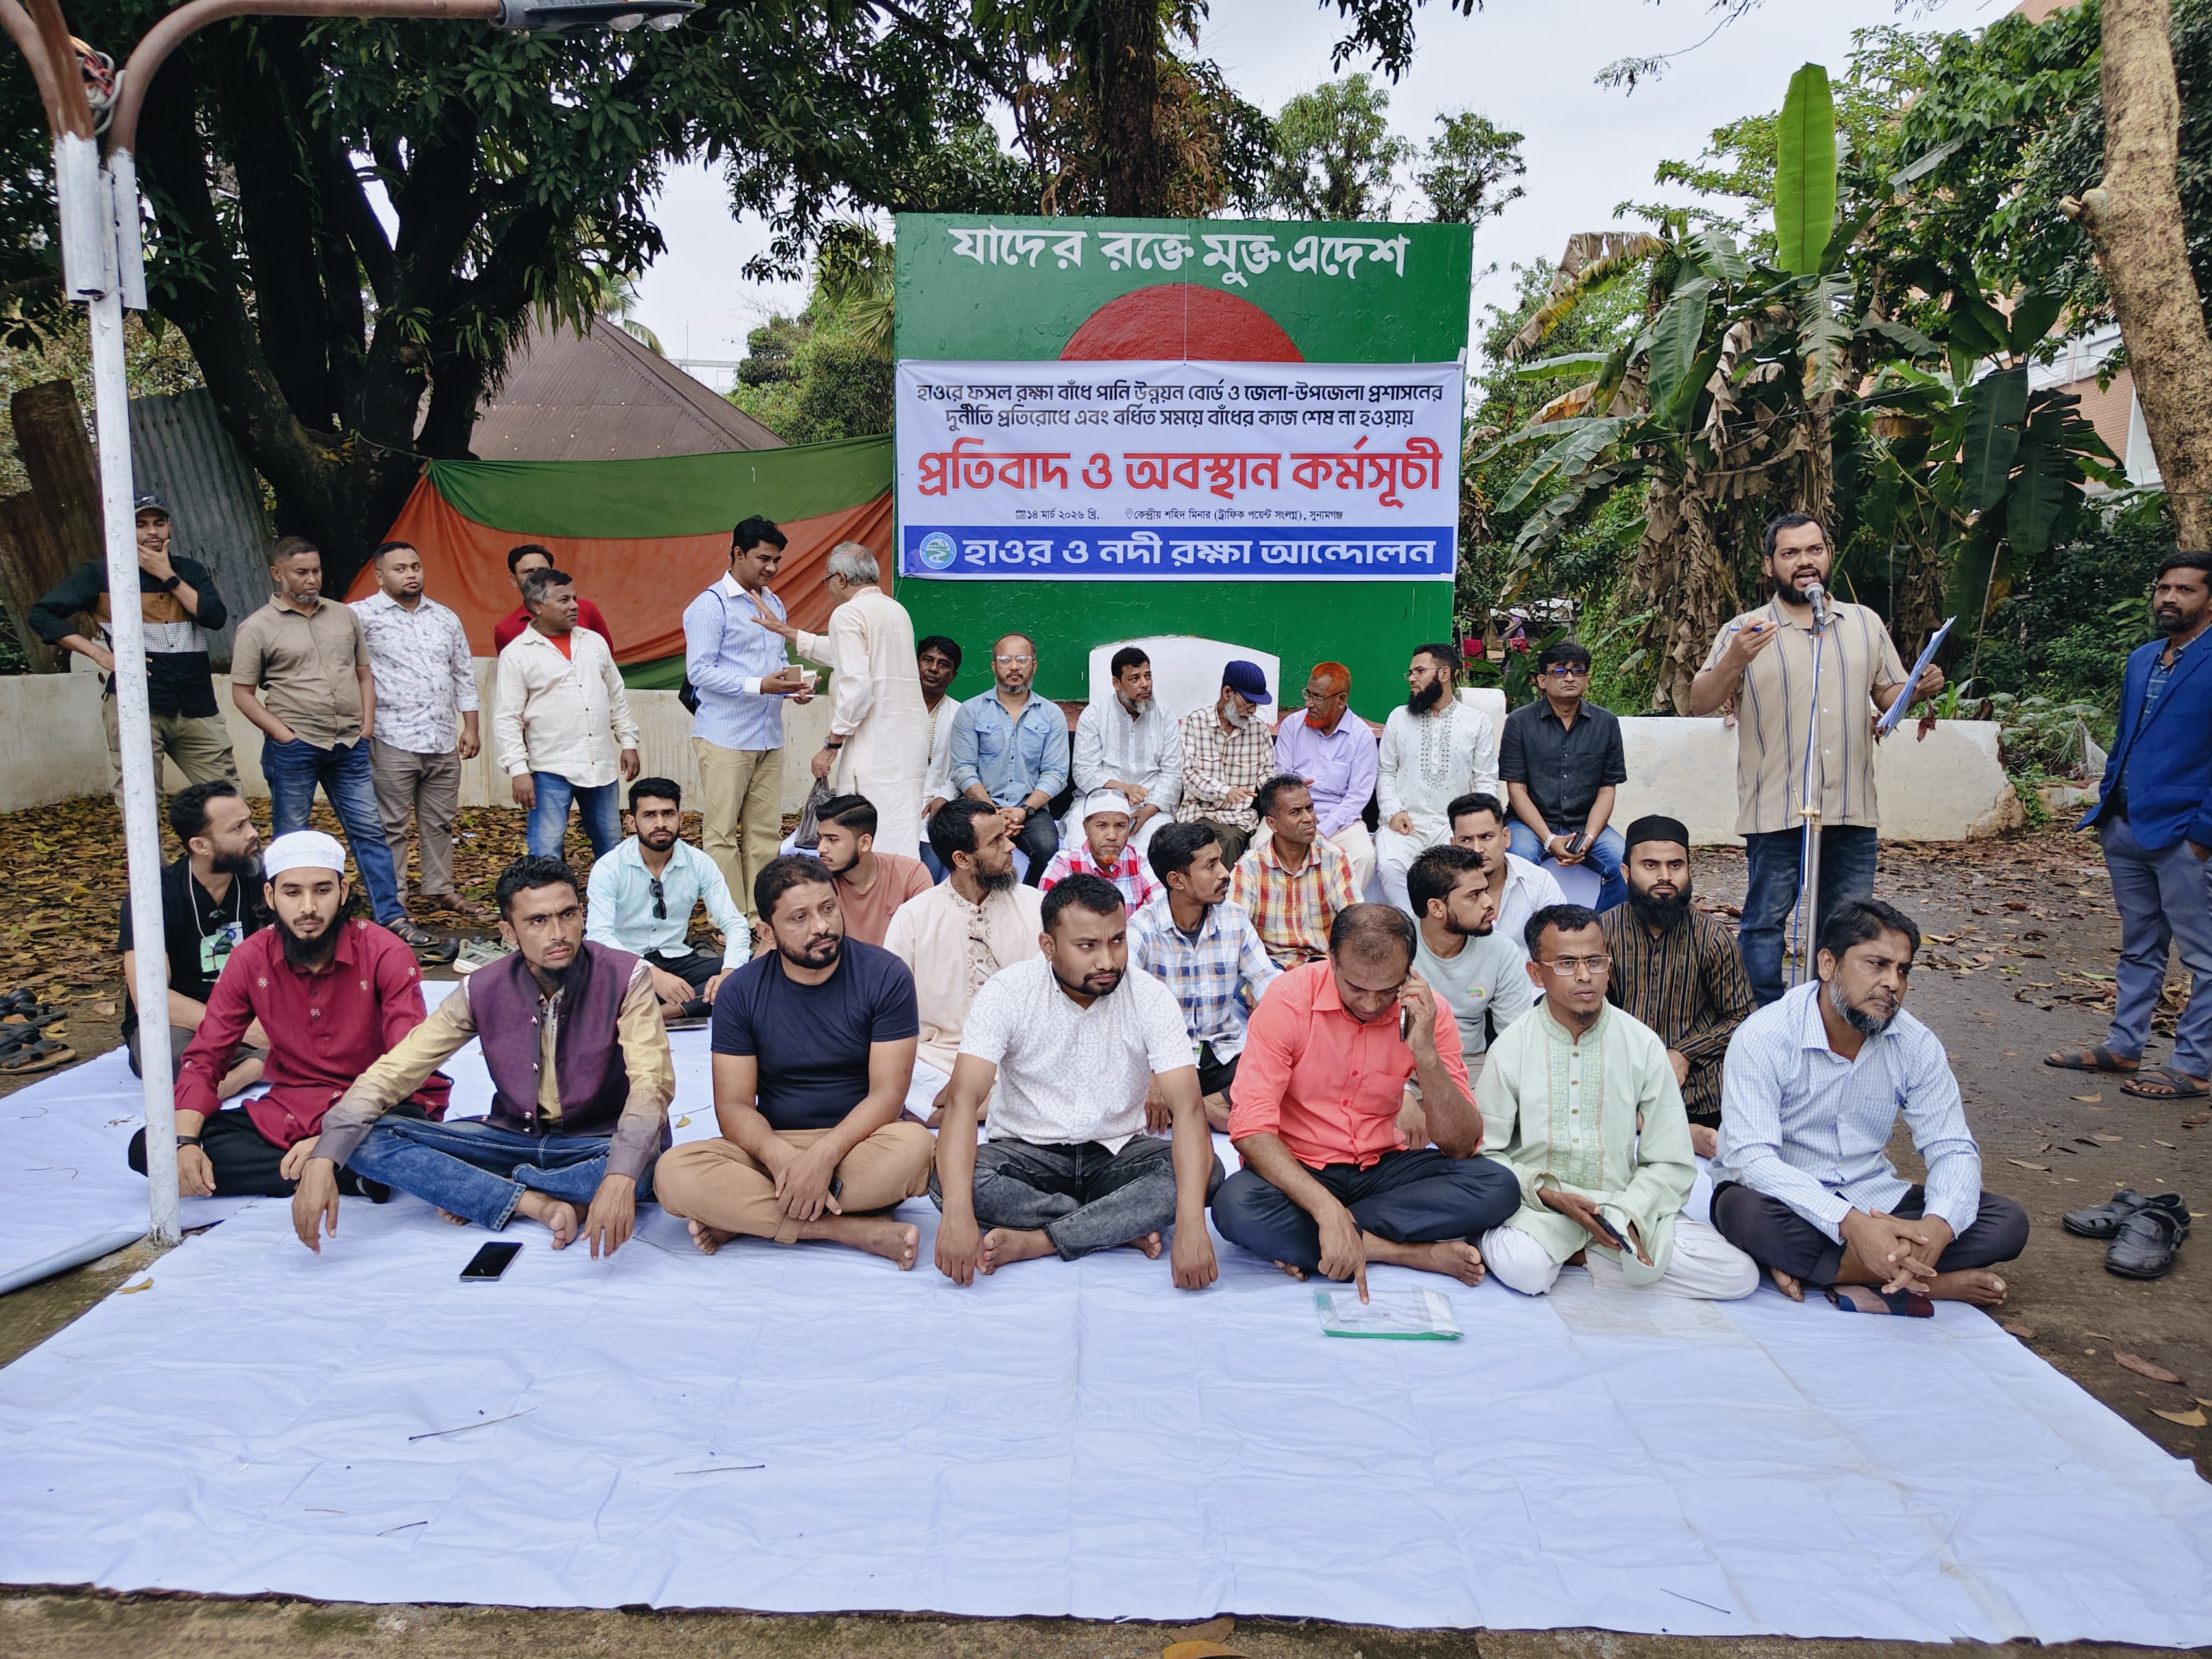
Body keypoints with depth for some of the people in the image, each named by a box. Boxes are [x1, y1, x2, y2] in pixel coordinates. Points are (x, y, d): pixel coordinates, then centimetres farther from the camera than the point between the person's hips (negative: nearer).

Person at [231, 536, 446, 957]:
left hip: (349, 746, 4)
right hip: (293, 749, -4)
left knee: (370, 831, 3)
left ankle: (394, 921, 4)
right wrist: (285, 736, -10)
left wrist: (367, 727, 5)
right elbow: (243, 693, -4)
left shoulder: (344, 616, 10)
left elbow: (364, 674, 15)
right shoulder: (257, 628, -2)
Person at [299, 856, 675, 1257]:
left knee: (646, 1165, -39)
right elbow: (393, 1071, -11)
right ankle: (538, 1203, -23)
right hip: (513, 1136, 3)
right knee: (366, 1139, -16)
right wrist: (323, 1159, -26)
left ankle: (481, 1192, -15)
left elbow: (651, 1081, -31)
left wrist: (620, 1176, -48)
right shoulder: (482, 991, -10)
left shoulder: (625, 978, -19)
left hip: (597, 1144, -3)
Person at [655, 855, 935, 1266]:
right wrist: (781, 1157, -26)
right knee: (674, 1172, -26)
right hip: (773, 1145, 2)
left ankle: (744, 1218, -21)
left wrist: (823, 1155, -27)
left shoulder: (885, 976, -7)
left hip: (859, 1139, -1)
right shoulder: (741, 991, -1)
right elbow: (734, 1104, -5)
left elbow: (888, 1092, -12)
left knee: (914, 1146, -36)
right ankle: (859, 1231, -25)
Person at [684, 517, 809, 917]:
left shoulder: (774, 605, 17)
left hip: (769, 738, 7)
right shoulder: (711, 605, -6)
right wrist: (759, 685, -21)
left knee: (766, 832, 6)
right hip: (725, 737, -7)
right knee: (721, 833, -2)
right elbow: (699, 671, -12)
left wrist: (790, 681, 3)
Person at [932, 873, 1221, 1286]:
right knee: (947, 1180, -31)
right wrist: (958, 1213, -40)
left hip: (1118, 1155, 1)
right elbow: (965, 1100, -24)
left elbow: (1188, 1108, -23)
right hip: (1028, 1154, 0)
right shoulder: (1008, 992, -14)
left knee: (1206, 1173, -28)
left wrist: (1191, 1227, -38)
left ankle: (1032, 1241, -26)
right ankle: (1125, 1230, -20)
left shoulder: (1151, 998, -13)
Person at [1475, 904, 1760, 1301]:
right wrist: (1550, 1195, -18)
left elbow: (1670, 1163, 1)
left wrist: (1628, 1215, -16)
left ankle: (1582, 1257, -5)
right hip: (1538, 1205, -3)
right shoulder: (1511, 1047, -4)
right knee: (1522, 1268, -37)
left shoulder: (1643, 1045, 0)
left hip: (1626, 1205, 4)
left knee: (1739, 1274, -16)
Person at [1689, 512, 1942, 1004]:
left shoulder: (1866, 624, 14)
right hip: (1775, 812, -3)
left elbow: (1888, 697, 18)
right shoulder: (1746, 631, 1)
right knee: (1764, 922, 2)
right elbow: (1700, 703, -6)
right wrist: (1735, 660, -24)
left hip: (1852, 811, 4)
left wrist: (1920, 689, -5)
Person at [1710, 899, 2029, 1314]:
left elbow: (1953, 1149, -5)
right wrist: (1852, 1224, -40)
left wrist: (1939, 1225, -29)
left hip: (1870, 1199, 5)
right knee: (1747, 1214, -38)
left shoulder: (1917, 1045, -2)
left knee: (2007, 1222, -13)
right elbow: (1751, 1158, -27)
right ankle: (1933, 1282, -23)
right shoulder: (1764, 1037, -18)